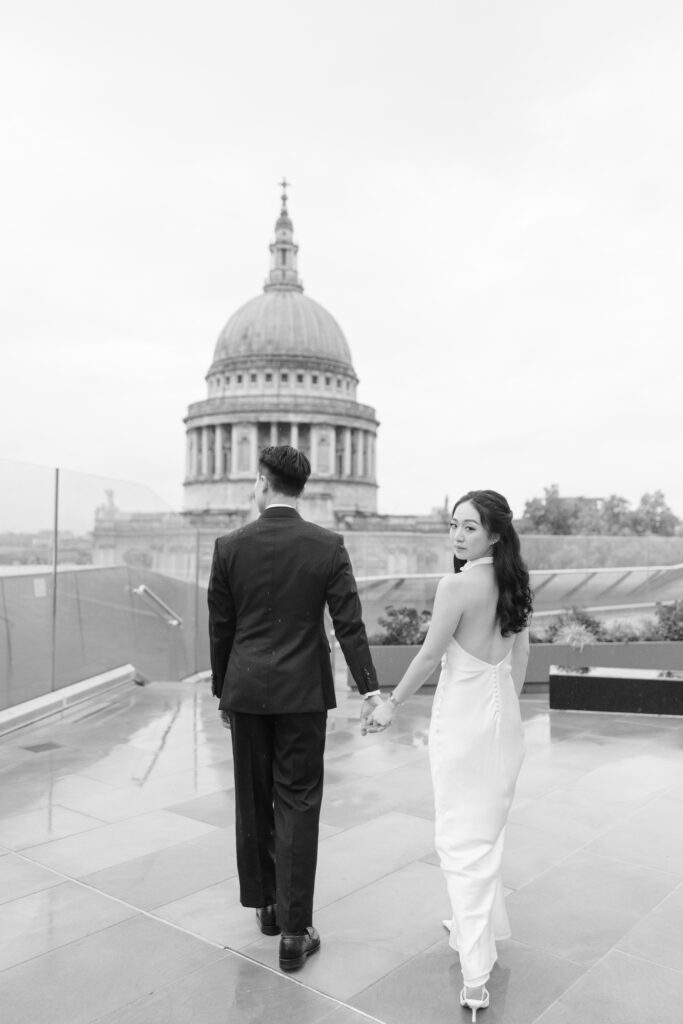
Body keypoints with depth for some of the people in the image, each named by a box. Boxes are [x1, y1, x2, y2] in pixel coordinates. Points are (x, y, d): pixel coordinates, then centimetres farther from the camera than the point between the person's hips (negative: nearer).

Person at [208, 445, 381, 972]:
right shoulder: (328, 546, -7)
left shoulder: (230, 546, -5)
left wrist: (221, 690, 12)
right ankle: (294, 930, 12)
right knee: (297, 806, 7)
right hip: (302, 692, -1)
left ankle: (265, 903, 33)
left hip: (246, 691, 1)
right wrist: (370, 689, -5)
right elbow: (350, 624, -10)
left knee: (253, 801, 17)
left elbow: (220, 628, 1)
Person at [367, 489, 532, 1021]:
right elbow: (520, 655, 10)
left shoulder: (457, 585, -21)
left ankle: (477, 972, 8)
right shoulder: (513, 582, 2)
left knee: (462, 836, 3)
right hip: (504, 714, 7)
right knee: (488, 828, 23)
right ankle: (482, 924, 41)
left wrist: (392, 704, -2)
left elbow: (429, 656, -15)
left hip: (463, 717, -7)